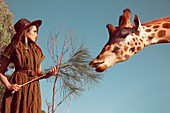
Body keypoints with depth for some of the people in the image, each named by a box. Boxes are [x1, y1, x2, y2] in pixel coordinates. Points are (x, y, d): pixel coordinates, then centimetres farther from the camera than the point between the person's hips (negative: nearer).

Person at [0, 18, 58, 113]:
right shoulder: (14, 48, 5)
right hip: (18, 87, -4)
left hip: (33, 89, 4)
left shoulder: (37, 50, 19)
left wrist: (49, 74, 0)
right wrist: (9, 86, -13)